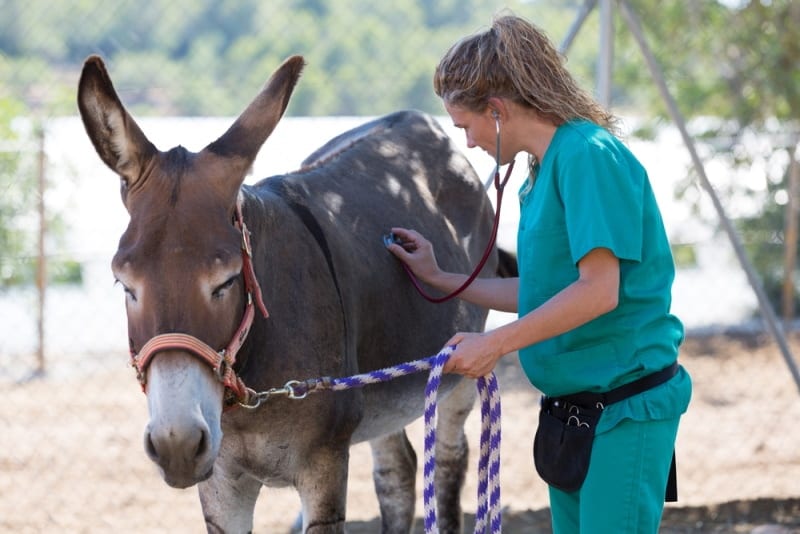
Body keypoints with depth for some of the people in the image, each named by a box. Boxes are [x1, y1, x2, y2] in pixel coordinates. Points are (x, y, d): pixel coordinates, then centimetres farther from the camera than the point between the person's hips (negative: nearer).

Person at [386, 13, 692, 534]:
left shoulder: (590, 155, -16)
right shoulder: (541, 172, 13)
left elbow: (598, 291, -23)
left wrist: (495, 343, -20)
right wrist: (440, 278, 25)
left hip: (625, 409, -10)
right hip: (572, 405, 10)